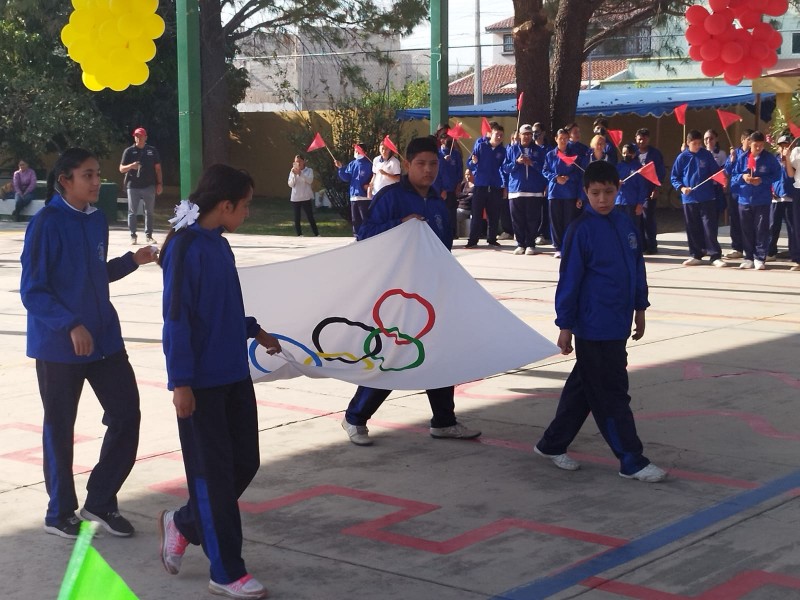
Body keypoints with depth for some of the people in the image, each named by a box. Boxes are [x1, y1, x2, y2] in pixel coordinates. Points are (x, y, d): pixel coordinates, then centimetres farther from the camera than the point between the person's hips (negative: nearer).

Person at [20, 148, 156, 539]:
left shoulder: (97, 220, 7)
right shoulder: (46, 224, -14)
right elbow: (32, 291, -15)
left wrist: (131, 261, 3)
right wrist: (71, 326, -23)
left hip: (104, 337, 7)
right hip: (58, 343, -7)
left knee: (127, 412, 4)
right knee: (60, 426, 5)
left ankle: (100, 502, 19)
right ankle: (60, 514, 21)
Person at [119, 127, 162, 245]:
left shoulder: (152, 151, 8)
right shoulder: (129, 151, 4)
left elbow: (158, 168, 11)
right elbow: (121, 169, 2)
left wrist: (159, 184, 3)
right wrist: (130, 166, -19)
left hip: (149, 186, 1)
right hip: (133, 186, -1)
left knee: (149, 212, 5)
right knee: (132, 212, 0)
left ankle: (149, 236, 11)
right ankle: (133, 236, 5)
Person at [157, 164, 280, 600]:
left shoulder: (219, 244, 9)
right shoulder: (185, 248, -17)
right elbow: (176, 318, -18)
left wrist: (254, 331, 30)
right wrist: (180, 381, -20)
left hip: (234, 375, 9)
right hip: (201, 382, -9)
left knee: (244, 462, 13)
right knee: (213, 473, 1)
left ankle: (183, 524, 33)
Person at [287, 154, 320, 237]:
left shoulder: (309, 170, 3)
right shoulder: (292, 172, 9)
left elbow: (310, 180, -14)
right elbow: (290, 184, -1)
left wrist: (300, 173, -23)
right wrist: (294, 175, -15)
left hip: (306, 198, -3)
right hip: (295, 198, 3)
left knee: (310, 217, -4)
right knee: (297, 218, 3)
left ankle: (317, 235, 0)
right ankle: (299, 235, 9)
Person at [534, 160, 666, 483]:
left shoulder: (625, 225, 7)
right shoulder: (581, 230, -12)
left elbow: (637, 268, 16)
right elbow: (569, 280, -11)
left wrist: (639, 309, 17)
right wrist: (565, 326, -10)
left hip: (618, 324, 7)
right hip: (594, 328, -7)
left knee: (583, 386, 16)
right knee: (612, 395, -1)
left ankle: (553, 444, 29)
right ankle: (632, 461, 6)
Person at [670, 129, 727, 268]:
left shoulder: (707, 155, 1)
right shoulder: (682, 157, 2)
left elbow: (715, 172, 6)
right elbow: (674, 177, 5)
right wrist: (681, 188, -12)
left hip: (707, 198, -1)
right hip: (689, 198, 1)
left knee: (710, 227, -5)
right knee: (692, 229, 8)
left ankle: (715, 256, -2)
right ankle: (695, 255, 19)